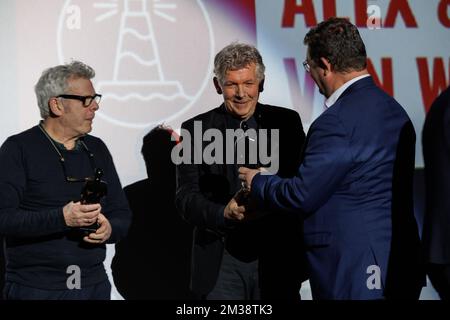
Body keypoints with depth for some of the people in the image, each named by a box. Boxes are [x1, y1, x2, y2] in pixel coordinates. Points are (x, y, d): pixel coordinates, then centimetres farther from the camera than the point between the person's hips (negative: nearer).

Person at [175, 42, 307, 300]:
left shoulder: (286, 122, 5)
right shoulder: (196, 130, 3)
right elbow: (186, 197, -4)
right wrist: (224, 214, -23)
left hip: (278, 259, 1)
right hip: (221, 264, -1)